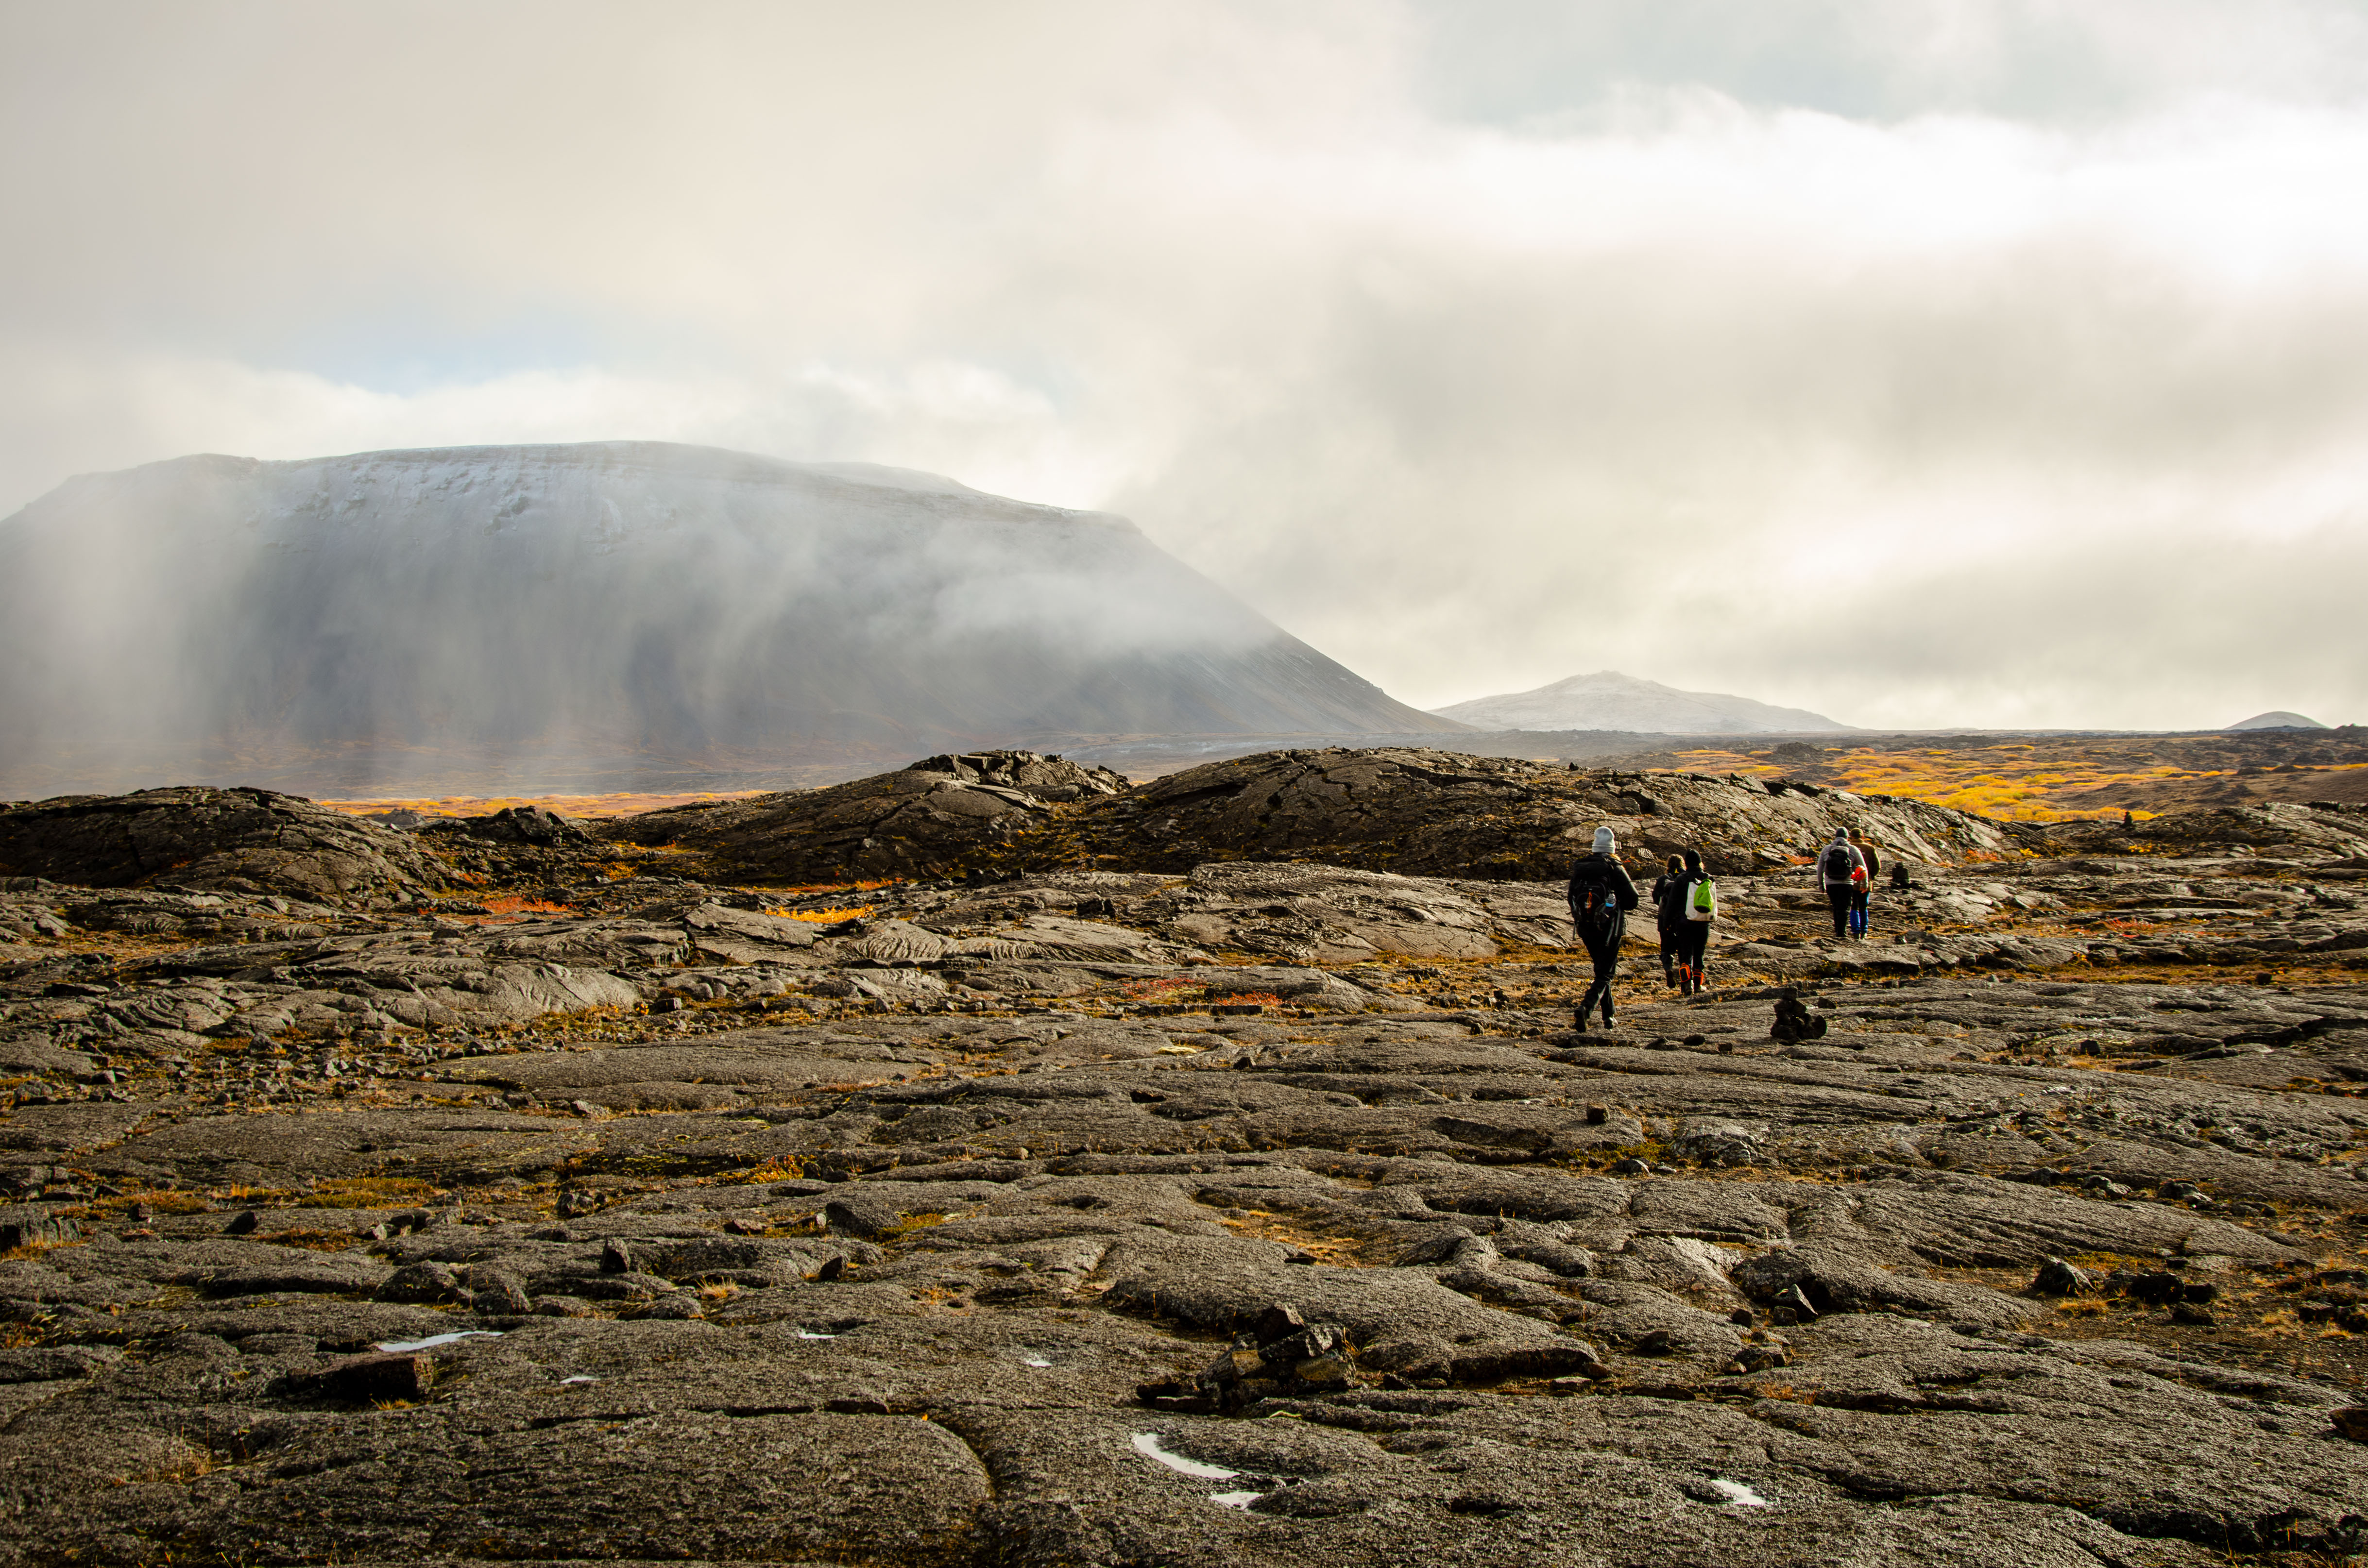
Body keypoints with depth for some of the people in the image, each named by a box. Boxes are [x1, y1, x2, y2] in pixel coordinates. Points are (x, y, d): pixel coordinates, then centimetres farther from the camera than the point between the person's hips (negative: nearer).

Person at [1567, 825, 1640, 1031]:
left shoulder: (1579, 867, 3)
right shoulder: (1615, 868, -10)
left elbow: (1571, 898, 10)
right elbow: (1632, 901, -8)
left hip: (1585, 927, 5)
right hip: (1609, 928, -5)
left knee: (1601, 967, 23)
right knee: (1605, 974, -1)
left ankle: (1608, 1016, 26)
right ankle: (1586, 1007, -25)